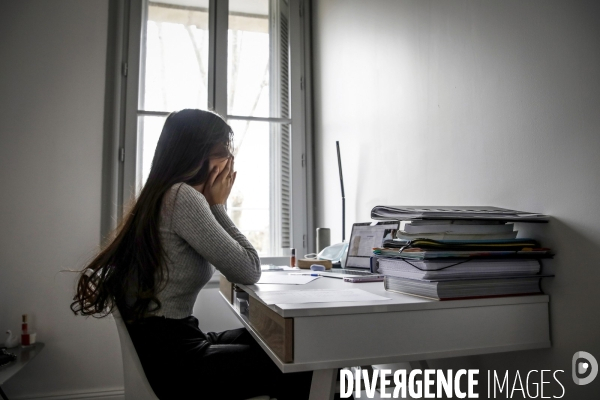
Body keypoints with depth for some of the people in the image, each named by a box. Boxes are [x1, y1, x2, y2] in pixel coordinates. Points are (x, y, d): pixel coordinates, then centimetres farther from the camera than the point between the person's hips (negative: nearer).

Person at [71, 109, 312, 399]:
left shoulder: (164, 196, 12)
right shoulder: (182, 197, -19)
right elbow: (249, 272, -17)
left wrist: (214, 207, 4)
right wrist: (217, 206, -9)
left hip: (161, 344, 10)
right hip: (171, 358, -10)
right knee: (298, 369, 0)